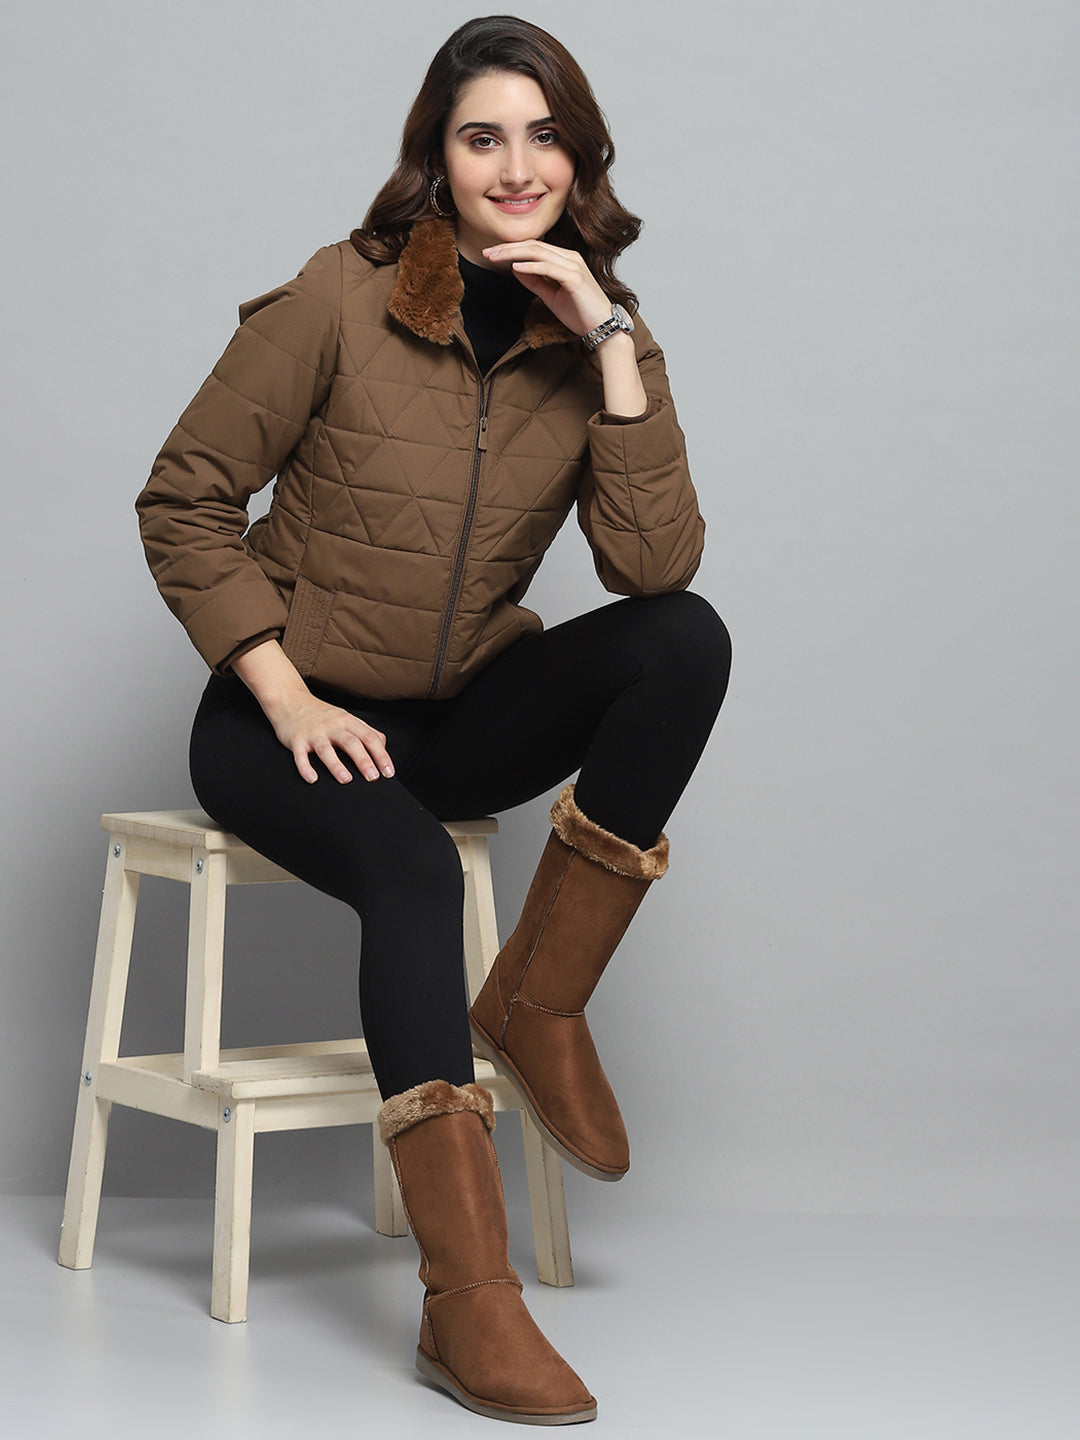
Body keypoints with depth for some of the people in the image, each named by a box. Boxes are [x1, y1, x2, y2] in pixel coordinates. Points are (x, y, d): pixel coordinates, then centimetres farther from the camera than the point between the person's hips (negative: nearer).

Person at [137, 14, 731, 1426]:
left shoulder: (599, 335, -1)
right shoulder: (343, 301, -11)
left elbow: (656, 564, -14)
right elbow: (183, 500, -7)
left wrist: (611, 346, -21)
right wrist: (286, 696, -15)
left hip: (464, 714, 4)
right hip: (296, 717, -4)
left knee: (687, 638, -22)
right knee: (412, 872, -34)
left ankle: (539, 1003, -11)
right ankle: (468, 1303, -36)